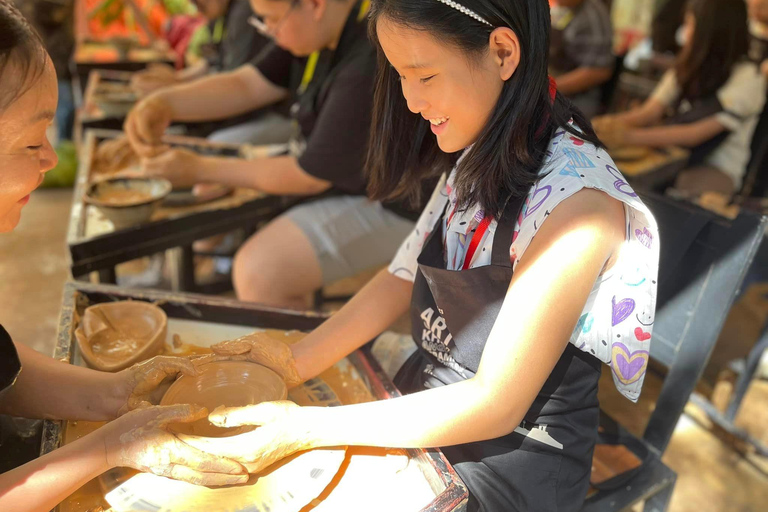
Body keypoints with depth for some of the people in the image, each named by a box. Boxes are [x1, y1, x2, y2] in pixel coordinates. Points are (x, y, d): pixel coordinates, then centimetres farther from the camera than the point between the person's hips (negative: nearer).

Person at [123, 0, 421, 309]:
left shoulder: (367, 66, -30)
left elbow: (311, 176, -22)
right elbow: (248, 85, 0)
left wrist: (201, 170, -13)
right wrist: (164, 103, -17)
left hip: (385, 205, -9)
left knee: (260, 271, -25)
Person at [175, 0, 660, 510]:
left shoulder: (577, 200, -27)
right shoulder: (474, 154, -2)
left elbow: (495, 405, -25)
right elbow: (402, 278, 3)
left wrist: (307, 427, -24)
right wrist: (297, 361, -9)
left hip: (513, 458, -6)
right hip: (424, 410, 6)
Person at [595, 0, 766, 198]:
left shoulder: (748, 77, -9)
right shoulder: (687, 69, 13)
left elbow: (697, 133, -20)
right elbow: (650, 111, 0)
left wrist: (630, 136, -29)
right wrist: (614, 122, -22)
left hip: (716, 169, -5)